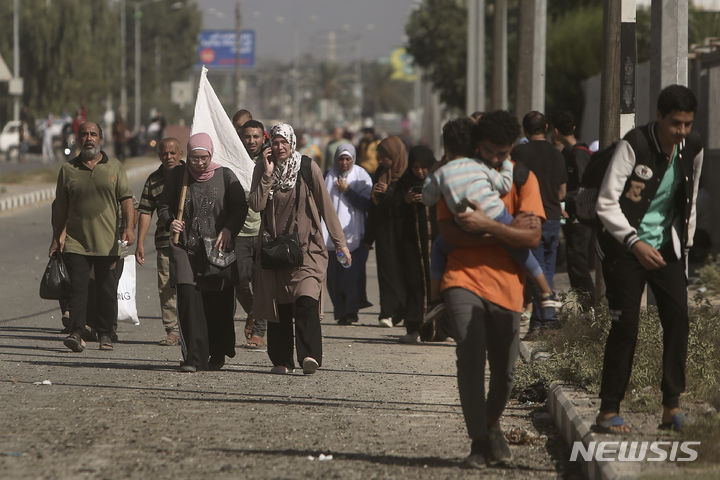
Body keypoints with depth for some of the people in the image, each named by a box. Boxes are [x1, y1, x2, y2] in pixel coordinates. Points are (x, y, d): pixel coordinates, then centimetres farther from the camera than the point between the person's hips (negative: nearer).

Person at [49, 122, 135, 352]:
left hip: (107, 243, 0)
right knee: (78, 287, -10)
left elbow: (126, 199, 3)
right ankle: (76, 333, -14)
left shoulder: (115, 168, 8)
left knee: (106, 290, 2)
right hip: (76, 241, 0)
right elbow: (61, 206, 14)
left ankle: (105, 335, 11)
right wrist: (56, 237, 12)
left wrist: (129, 226, -11)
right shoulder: (68, 169, 9)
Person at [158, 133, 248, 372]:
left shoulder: (225, 176, 3)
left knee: (218, 304, 2)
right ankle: (194, 358, -13)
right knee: (188, 299, -13)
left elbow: (240, 207, 5)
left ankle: (217, 355, 19)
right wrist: (170, 222, -8)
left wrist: (228, 230, -11)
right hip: (185, 247, 0)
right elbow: (164, 206, 14)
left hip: (217, 248, 0)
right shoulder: (177, 175, 6)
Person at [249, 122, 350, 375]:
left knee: (306, 301, -19)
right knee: (278, 305, 2)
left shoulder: (308, 167, -1)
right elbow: (256, 205, -7)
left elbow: (326, 206, 4)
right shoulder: (262, 169, 5)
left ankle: (310, 356, -27)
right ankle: (281, 361, 11)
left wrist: (339, 242, 4)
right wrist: (268, 174, -13)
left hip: (306, 246, -2)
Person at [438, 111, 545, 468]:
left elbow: (532, 236, -7)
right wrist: (506, 231, -10)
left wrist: (486, 225, -17)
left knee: (504, 372, 4)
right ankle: (479, 442, -10)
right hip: (464, 278, -1)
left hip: (506, 284, 1)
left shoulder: (523, 178, 4)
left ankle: (491, 425, 34)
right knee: (470, 358, -18)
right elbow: (448, 231, -6)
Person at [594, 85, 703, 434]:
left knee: (678, 317, -9)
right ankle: (609, 410, 0)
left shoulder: (692, 149, 1)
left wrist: (684, 245, 13)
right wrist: (635, 242, -26)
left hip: (666, 247, 5)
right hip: (625, 247, -5)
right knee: (625, 325, -8)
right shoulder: (634, 145, -16)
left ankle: (671, 406, -5)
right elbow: (606, 203, -18)